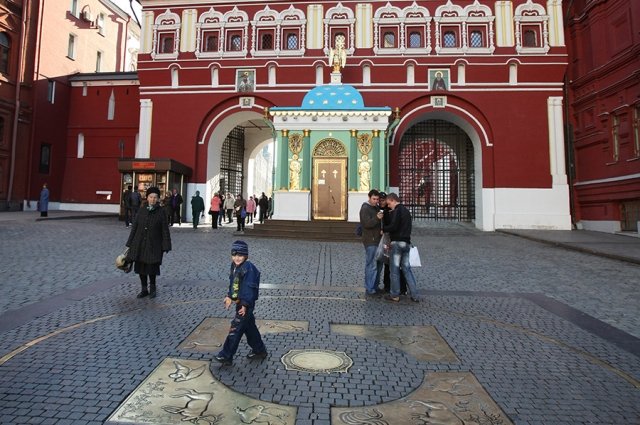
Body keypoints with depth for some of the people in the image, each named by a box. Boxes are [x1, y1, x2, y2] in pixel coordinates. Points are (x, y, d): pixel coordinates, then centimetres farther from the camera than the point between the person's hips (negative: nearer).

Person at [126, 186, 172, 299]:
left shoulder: (161, 212, -4)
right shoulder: (142, 210, 4)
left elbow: (165, 230, -5)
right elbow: (134, 227, 8)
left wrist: (165, 246, -8)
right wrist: (130, 243, 6)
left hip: (153, 245, -3)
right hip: (140, 243, 4)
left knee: (151, 267, -2)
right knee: (140, 267, 9)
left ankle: (152, 289, 21)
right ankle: (144, 289, 24)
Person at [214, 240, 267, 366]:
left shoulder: (248, 268, -21)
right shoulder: (234, 266, 6)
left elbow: (249, 288, -22)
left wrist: (245, 305, -23)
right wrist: (229, 296, 12)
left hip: (246, 304, -9)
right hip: (239, 302, 9)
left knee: (235, 328, -3)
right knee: (249, 327, 19)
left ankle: (226, 356, 8)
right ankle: (259, 350, 33)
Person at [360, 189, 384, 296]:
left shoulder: (377, 208, 17)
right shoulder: (365, 208, -10)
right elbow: (366, 224, -22)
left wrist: (382, 229, 7)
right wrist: (377, 218, -36)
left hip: (378, 240, 9)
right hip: (370, 241, -9)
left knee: (379, 264, 15)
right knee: (371, 265, -7)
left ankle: (375, 286, 26)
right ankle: (369, 289, 0)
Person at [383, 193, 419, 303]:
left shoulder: (396, 211, -11)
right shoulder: (406, 210, 17)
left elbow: (393, 226, -20)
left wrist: (383, 228, -3)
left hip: (397, 242, -8)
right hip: (406, 243, 8)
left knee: (394, 269, 1)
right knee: (407, 269, 12)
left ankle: (395, 295, 8)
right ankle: (414, 295, 12)